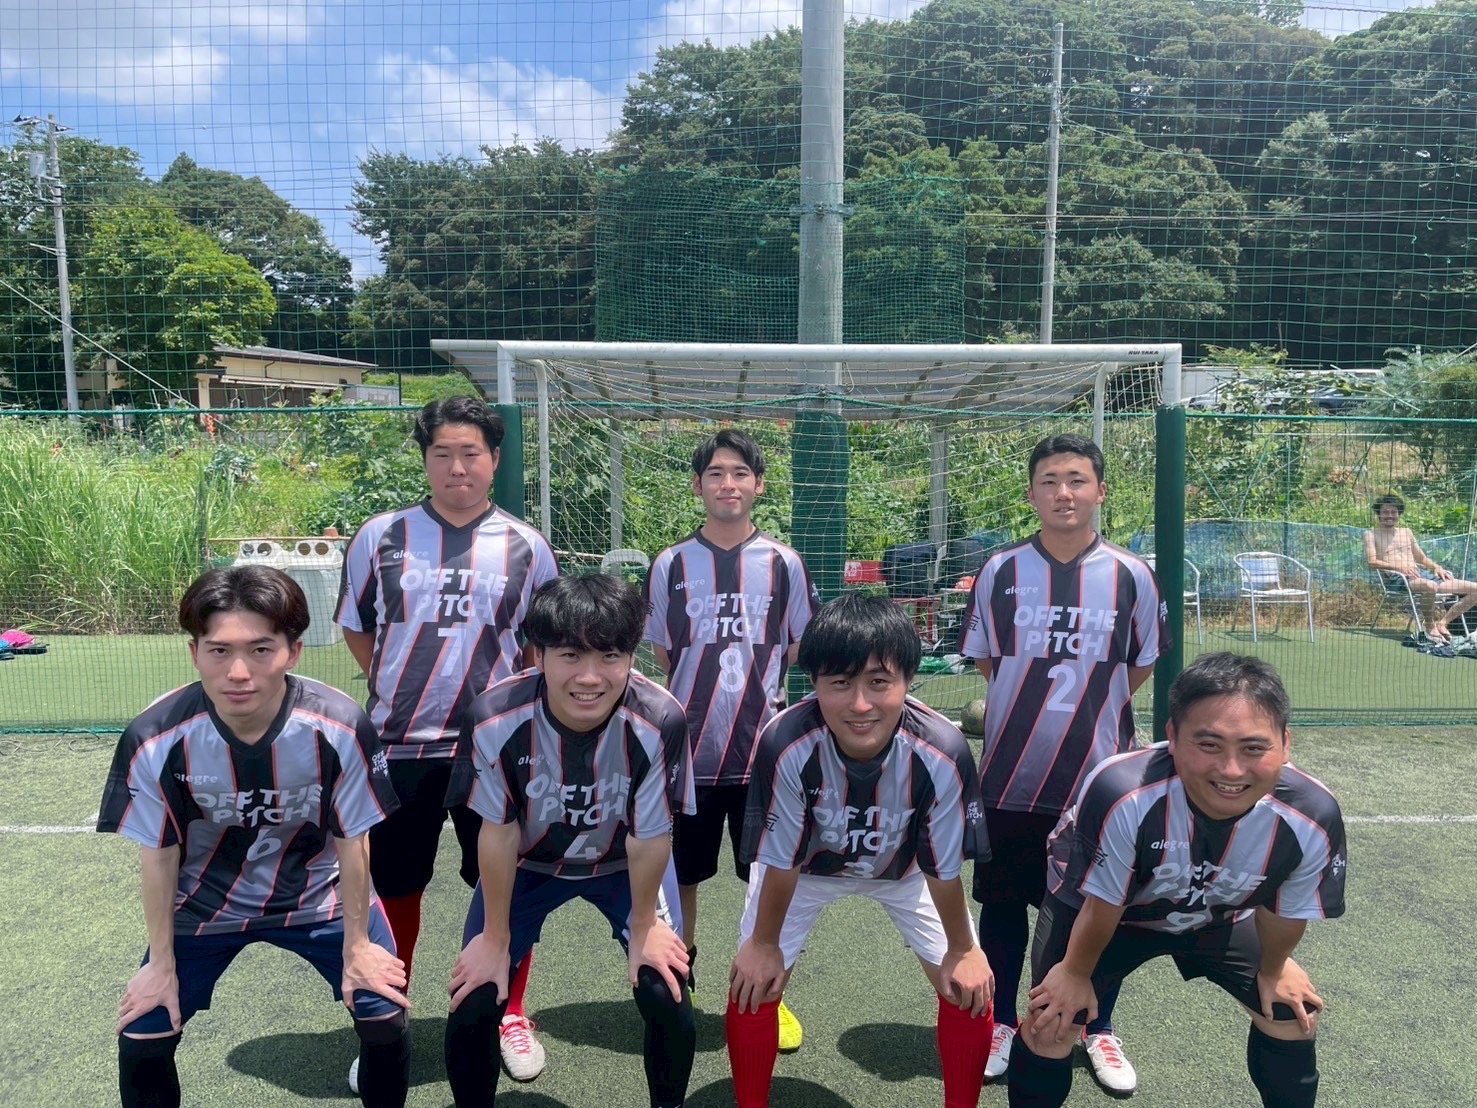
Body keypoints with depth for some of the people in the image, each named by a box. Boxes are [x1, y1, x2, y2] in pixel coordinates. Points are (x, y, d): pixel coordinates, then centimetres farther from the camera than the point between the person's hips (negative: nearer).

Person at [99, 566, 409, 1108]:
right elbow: (158, 855, -10)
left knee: (385, 1016, -5)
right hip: (203, 904, 1)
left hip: (318, 896, -1)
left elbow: (351, 841, -14)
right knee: (141, 1038, -1)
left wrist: (357, 944, -5)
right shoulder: (156, 738, -26)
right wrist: (162, 964, -1)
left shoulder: (340, 727, -29)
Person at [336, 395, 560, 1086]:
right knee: (395, 887, 12)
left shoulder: (526, 547, -1)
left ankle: (510, 1016, 31)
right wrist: (398, 690, 7)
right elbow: (357, 627, 12)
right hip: (398, 747, 1)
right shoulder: (380, 537, 0)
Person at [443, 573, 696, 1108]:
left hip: (627, 866, 0)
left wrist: (643, 928, -5)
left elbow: (649, 839, -20)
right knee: (472, 1005, -5)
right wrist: (496, 939, -6)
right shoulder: (496, 719, -33)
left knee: (668, 999, -8)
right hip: (528, 865, 1)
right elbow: (499, 832, -17)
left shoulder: (660, 720, -35)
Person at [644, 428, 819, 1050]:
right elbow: (662, 660, 9)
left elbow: (801, 652, 9)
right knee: (680, 878, 12)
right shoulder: (671, 565, 2)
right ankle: (677, 985, 32)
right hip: (687, 750, 0)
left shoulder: (783, 564, 1)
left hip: (764, 751, 0)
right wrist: (673, 718, 2)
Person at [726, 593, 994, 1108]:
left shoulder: (943, 753, -38)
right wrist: (764, 943, -8)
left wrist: (963, 949, -4)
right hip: (807, 866, 0)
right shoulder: (786, 745, -40)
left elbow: (943, 869, -18)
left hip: (903, 869, 1)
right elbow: (780, 861, -22)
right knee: (752, 982, -4)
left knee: (969, 986, -3)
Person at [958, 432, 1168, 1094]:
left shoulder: (1131, 577, -4)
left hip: (1100, 774, 0)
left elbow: (1140, 666, 9)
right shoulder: (1000, 572, -4)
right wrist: (1037, 701, 5)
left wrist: (1089, 705, 6)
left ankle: (1099, 1031, 35)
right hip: (1011, 773, 0)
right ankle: (1002, 1023, 33)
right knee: (1002, 903, 12)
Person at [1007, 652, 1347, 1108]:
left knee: (1292, 1014, 12)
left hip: (1221, 917, 4)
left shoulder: (1312, 819, -32)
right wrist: (1076, 972, -7)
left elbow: (1284, 912, -9)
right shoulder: (1121, 795, -44)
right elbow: (1102, 904, -25)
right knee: (1052, 1021, -9)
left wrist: (1272, 971, 10)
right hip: (1099, 907, -3)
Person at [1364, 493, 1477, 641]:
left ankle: (1443, 622, -6)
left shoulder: (1406, 532, 26)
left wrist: (1436, 567, 7)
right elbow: (1371, 562, -8)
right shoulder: (1371, 535, 7)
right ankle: (1430, 626, -20)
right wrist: (1400, 567, -19)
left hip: (1422, 573, 7)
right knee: (1430, 586, -42)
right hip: (1400, 579, -7)